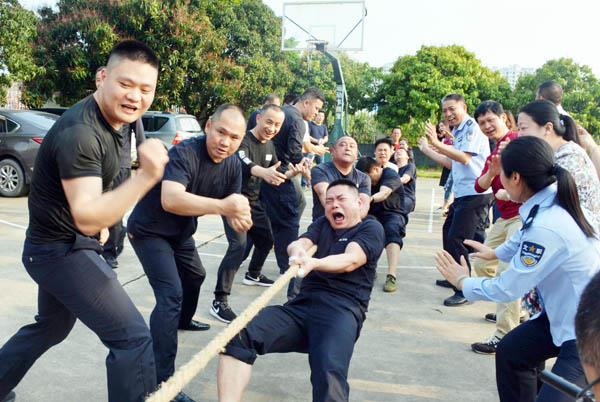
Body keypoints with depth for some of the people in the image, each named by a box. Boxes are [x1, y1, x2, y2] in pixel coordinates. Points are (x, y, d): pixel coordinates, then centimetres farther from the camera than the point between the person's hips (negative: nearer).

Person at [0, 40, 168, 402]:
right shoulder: (80, 132, -27)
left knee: (52, 327, 29)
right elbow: (86, 218, -34)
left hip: (61, 247, 10)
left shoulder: (112, 120, 4)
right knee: (133, 336, -12)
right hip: (62, 251, -10)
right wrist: (147, 176, -43)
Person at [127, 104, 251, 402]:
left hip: (181, 231, 8)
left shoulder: (233, 164, -9)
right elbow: (170, 200, -48)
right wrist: (222, 206, -58)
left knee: (195, 276, 28)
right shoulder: (183, 153, -33)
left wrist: (240, 218, -30)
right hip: (149, 230, -8)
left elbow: (232, 204, -5)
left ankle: (183, 321, 59)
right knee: (171, 294, -20)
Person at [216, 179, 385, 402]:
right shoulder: (322, 224, 27)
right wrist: (298, 251, -20)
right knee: (238, 336, -23)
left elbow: (350, 261, -8)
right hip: (301, 305, 5)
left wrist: (313, 263, -29)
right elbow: (296, 244, 7)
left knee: (329, 376, -36)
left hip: (341, 311, -4)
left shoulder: (371, 228, 12)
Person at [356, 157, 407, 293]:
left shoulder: (390, 175, -12)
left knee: (392, 229, -37)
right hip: (373, 214, 5)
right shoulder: (366, 179, 9)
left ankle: (391, 276, -46)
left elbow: (383, 194, -32)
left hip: (393, 214, -5)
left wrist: (369, 199, -53)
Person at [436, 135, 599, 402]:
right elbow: (524, 235, 19)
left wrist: (463, 283, -1)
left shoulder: (546, 227, -32)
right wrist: (496, 253, 37)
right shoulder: (550, 202, -6)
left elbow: (508, 289, -20)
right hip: (566, 312, 10)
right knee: (509, 352, 18)